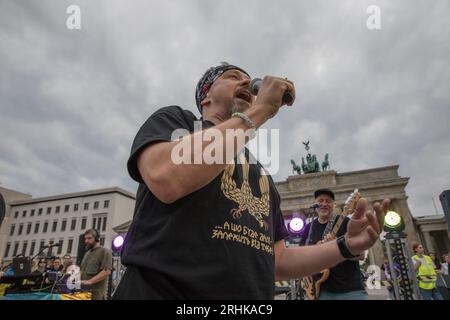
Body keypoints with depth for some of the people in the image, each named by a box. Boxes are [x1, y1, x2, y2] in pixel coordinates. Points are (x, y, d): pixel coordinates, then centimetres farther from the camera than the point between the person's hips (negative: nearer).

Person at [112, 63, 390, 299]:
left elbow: (277, 261, 16)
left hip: (254, 296, 7)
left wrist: (346, 246, 2)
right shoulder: (173, 120, 2)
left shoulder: (262, 175, 16)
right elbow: (167, 180, -21)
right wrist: (261, 110, -14)